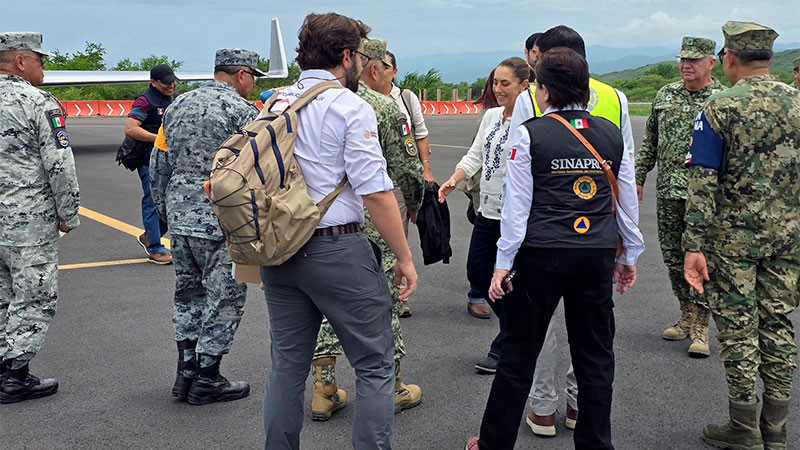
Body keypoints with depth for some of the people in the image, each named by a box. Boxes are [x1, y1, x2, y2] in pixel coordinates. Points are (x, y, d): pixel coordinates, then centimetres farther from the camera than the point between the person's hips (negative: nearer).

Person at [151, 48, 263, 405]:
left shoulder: (177, 106, 12)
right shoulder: (242, 110, -10)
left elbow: (159, 165, 15)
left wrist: (167, 208, 24)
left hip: (181, 216, 8)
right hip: (223, 222, -7)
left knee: (188, 295, 18)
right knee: (224, 299, 4)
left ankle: (186, 372, 25)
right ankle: (207, 380, 12)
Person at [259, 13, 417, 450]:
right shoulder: (350, 106, -10)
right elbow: (375, 192, -16)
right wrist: (405, 257, -9)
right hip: (337, 247, -7)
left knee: (287, 363, 16)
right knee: (374, 366, 5)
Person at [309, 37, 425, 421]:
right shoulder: (386, 109, -10)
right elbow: (406, 169, -10)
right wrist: (413, 206, 8)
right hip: (376, 223, -5)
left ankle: (323, 391, 17)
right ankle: (392, 389, 19)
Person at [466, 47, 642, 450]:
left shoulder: (529, 134, -7)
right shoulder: (611, 133, 6)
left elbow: (517, 204, -7)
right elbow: (626, 199, 12)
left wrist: (504, 262, -1)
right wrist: (630, 255, 22)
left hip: (542, 254, -3)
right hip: (598, 256, 4)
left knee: (518, 355, 7)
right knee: (595, 356, 14)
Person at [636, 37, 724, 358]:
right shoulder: (665, 95, 10)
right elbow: (650, 141, 17)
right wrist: (638, 177, 13)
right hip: (668, 191, 5)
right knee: (673, 256, 11)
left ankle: (701, 327, 4)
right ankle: (687, 316, 26)